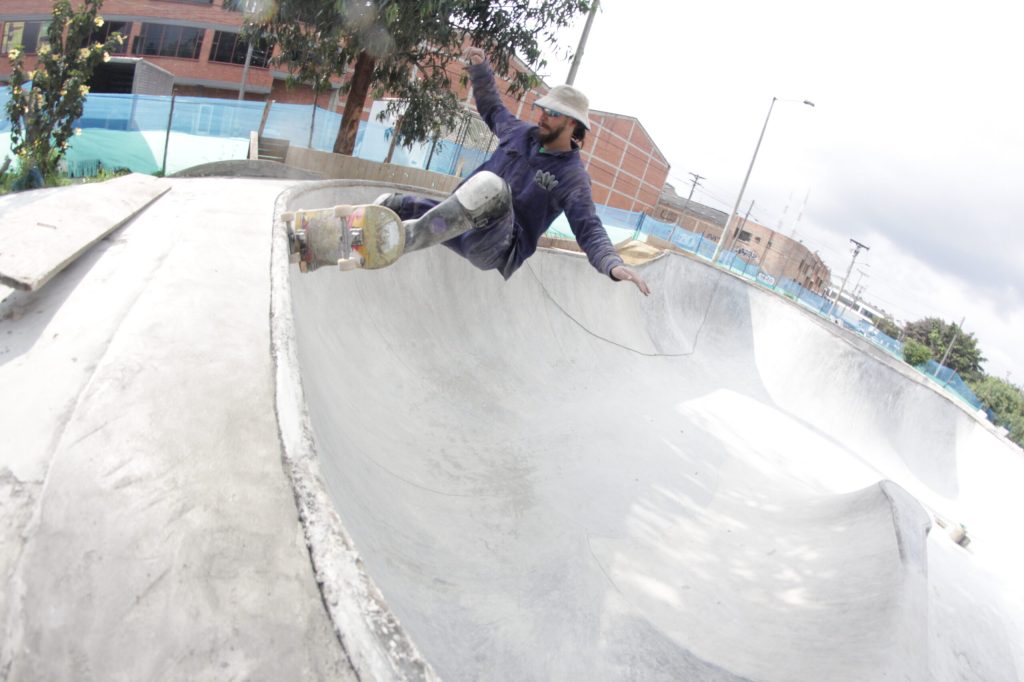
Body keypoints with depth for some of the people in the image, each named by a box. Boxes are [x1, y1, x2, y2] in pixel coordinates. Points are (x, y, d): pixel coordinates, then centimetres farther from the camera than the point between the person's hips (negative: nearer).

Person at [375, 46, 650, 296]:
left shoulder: (572, 177, -7)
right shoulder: (521, 133, 11)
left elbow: (589, 229, -16)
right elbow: (491, 107, 31)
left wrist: (613, 264, -34)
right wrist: (479, 67, 20)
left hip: (499, 249, -7)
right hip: (462, 224, 7)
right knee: (388, 205, -3)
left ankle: (407, 240, -33)